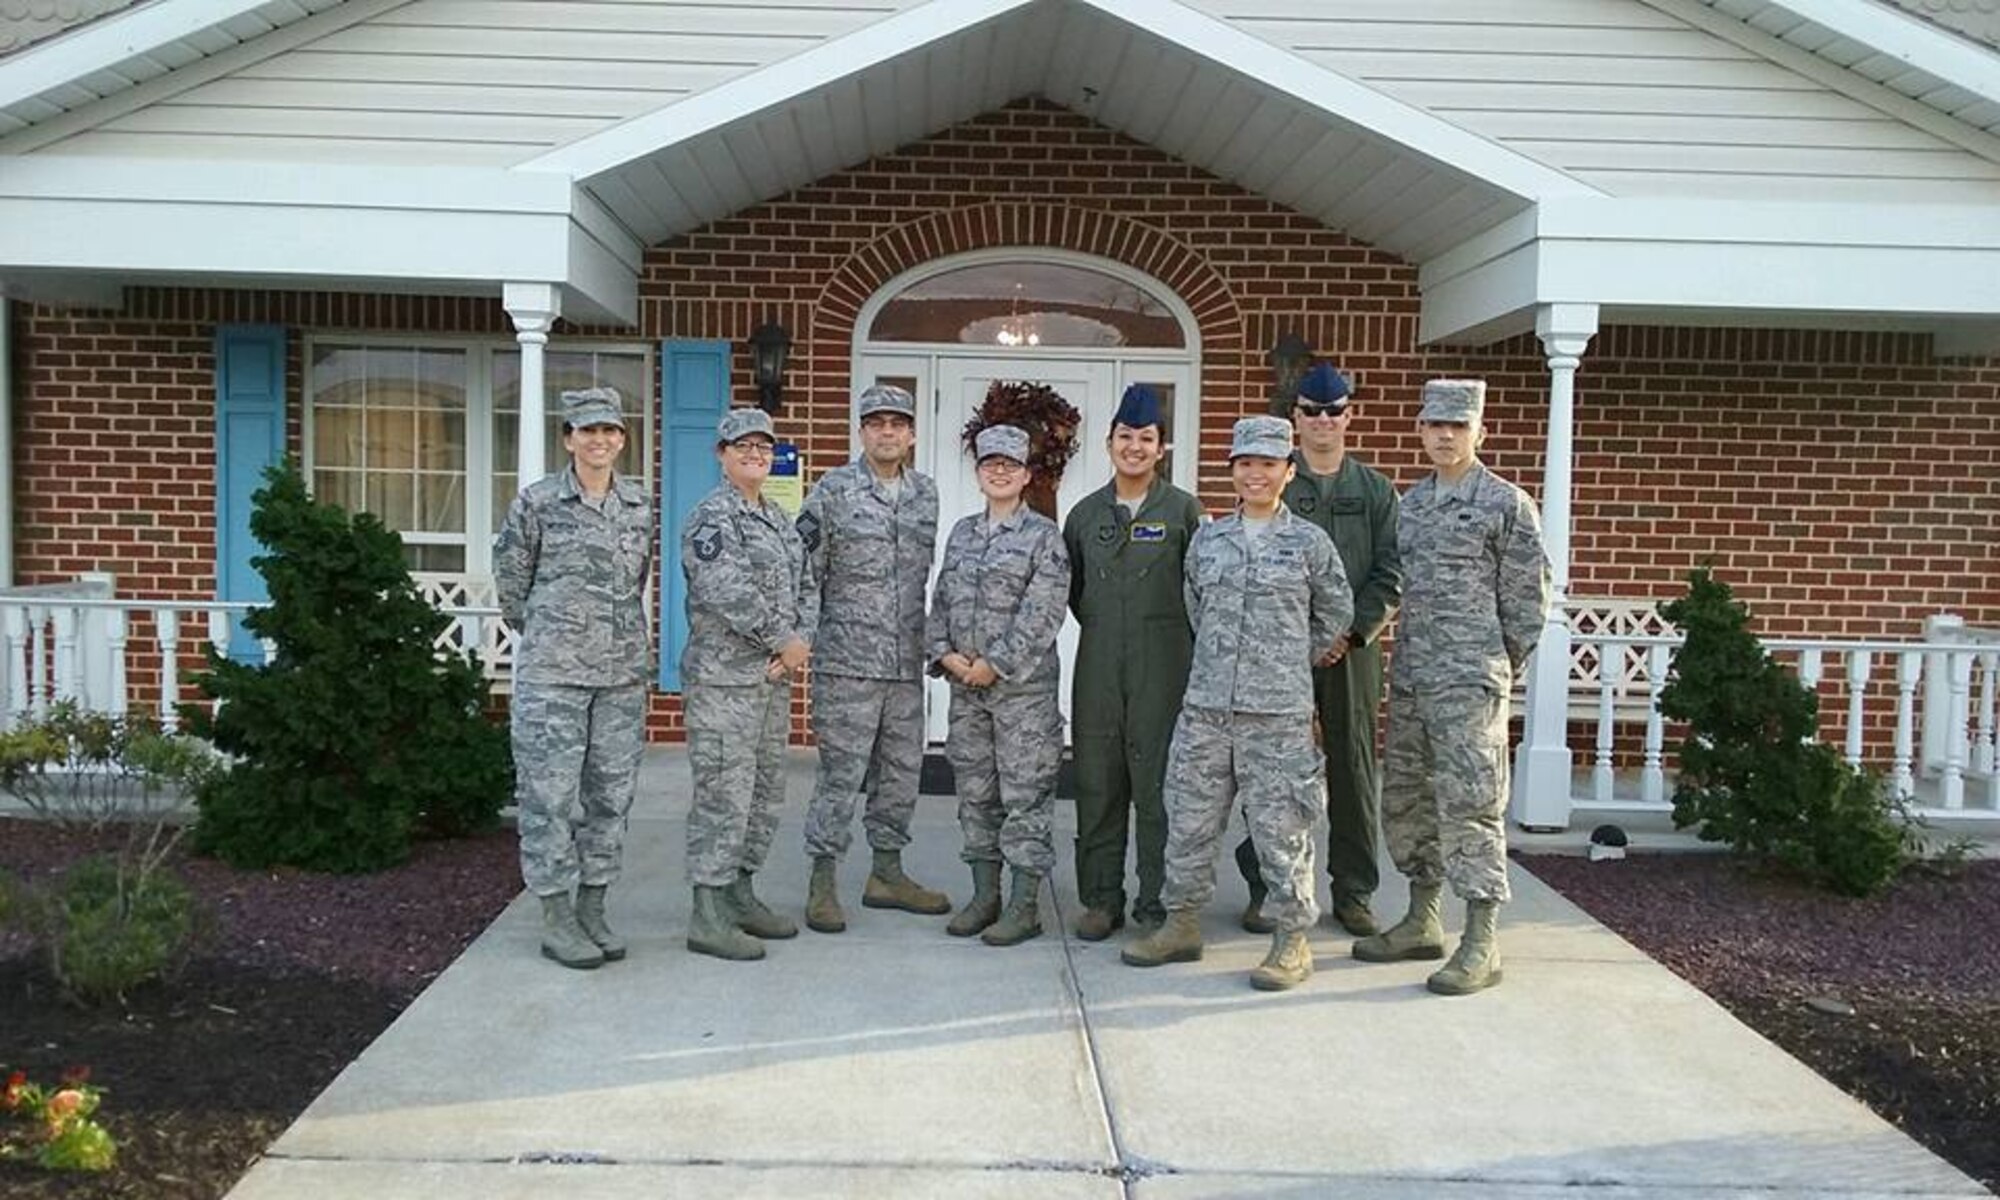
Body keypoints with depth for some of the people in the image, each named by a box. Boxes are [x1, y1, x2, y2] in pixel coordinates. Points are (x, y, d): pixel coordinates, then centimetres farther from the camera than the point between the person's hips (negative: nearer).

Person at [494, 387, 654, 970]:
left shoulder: (642, 504, 7)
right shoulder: (537, 501, -3)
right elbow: (511, 580, 7)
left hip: (623, 673, 4)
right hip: (552, 673, -4)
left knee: (611, 792, 8)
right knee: (550, 791, -1)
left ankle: (593, 910, 19)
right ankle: (557, 918, 9)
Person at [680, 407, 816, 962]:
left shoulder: (780, 520, 17)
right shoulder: (710, 517, -10)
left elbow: (803, 586, 15)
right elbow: (729, 593, -21)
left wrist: (799, 640, -3)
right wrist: (783, 641, -15)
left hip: (773, 677, 9)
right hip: (723, 679, -9)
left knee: (765, 793, 14)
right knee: (724, 795, -7)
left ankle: (740, 894, 27)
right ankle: (708, 916, 0)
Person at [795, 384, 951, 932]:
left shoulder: (926, 494, 11)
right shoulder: (833, 491, -4)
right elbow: (804, 571, -4)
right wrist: (803, 640, -8)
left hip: (907, 662, 6)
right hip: (847, 661, -5)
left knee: (903, 770, 12)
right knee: (842, 772, -4)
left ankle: (887, 872, 25)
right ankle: (823, 882, 7)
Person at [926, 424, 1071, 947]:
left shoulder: (1044, 536, -5)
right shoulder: (962, 532, 13)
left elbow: (1042, 613, -13)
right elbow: (941, 600, 13)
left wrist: (996, 663, -16)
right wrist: (945, 653, -2)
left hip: (1024, 686, -6)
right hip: (966, 687, 6)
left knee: (1025, 796, -2)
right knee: (975, 795, 11)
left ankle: (1025, 907, 6)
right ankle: (984, 897, 22)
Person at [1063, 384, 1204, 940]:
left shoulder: (1183, 510, 1)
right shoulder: (1086, 513, 11)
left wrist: (1179, 643, 1)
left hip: (1163, 667, -3)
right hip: (1098, 666, 3)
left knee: (1157, 783, 0)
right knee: (1097, 783, 6)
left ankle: (1157, 901, 11)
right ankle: (1101, 899, 16)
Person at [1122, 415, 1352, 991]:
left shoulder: (1309, 542, 0)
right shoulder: (1207, 540, 9)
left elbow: (1337, 614, 10)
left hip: (1277, 711, -4)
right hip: (1204, 706, 4)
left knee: (1279, 826, 0)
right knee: (1189, 819, 9)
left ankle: (1292, 939, 12)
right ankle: (1182, 925, 23)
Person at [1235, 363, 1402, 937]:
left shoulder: (1375, 490, 9)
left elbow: (1390, 574, 2)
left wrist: (1351, 632, -10)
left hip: (1353, 649, 2)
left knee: (1353, 770, 6)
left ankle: (1354, 891, 17)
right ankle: (1265, 887, 12)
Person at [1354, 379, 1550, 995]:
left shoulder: (1507, 504, -4)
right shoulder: (1410, 501, 14)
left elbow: (1527, 599, -3)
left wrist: (1498, 668, 1)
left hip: (1471, 683, -7)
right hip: (1409, 678, 7)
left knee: (1468, 804, -7)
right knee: (1406, 800, 12)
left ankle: (1481, 944, 0)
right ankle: (1422, 923, 26)